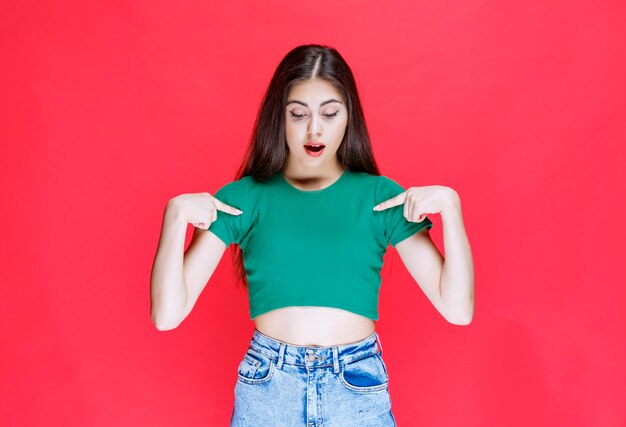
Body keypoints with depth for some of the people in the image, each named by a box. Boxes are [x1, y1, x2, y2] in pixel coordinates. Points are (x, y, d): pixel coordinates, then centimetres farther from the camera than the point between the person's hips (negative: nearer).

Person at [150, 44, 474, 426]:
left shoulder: (380, 195, -2)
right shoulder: (244, 197, -4)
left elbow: (458, 309, -8)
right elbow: (167, 315, -8)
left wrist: (449, 204, -16)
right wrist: (176, 215, -19)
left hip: (359, 386, 0)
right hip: (266, 387, 0)